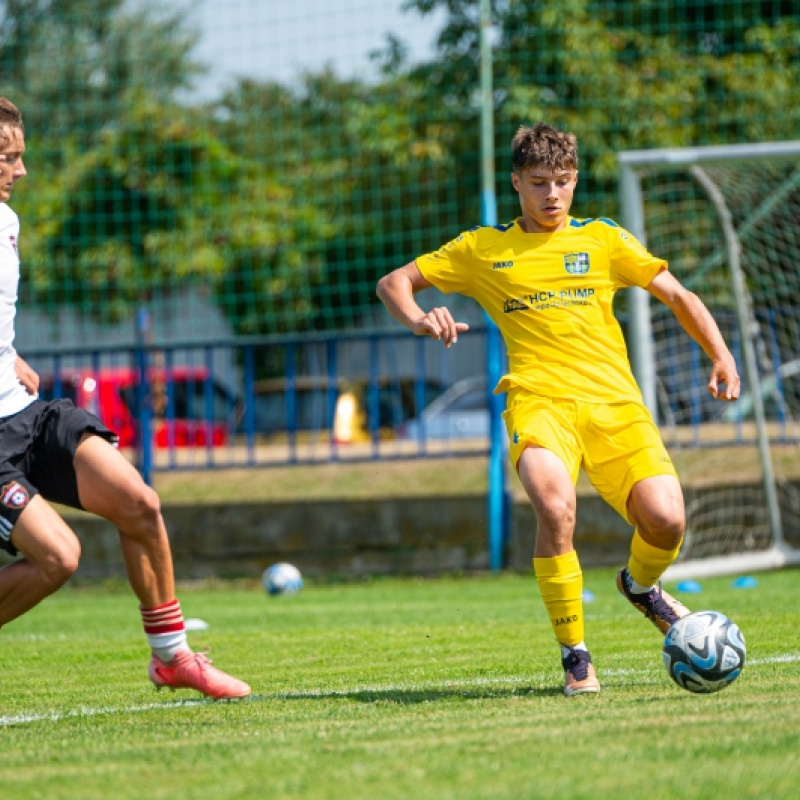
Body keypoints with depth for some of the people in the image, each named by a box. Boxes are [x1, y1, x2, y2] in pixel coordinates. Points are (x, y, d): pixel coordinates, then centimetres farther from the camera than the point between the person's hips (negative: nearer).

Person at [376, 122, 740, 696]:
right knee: (556, 505, -33)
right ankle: (575, 657, -17)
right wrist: (419, 320, -4)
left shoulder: (603, 239, 17)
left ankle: (641, 584, 20)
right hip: (539, 398, -2)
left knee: (666, 519, -20)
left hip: (614, 401, 2)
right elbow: (394, 283, 19)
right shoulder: (482, 250, 15)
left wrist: (721, 357, 4)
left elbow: (678, 295, 19)